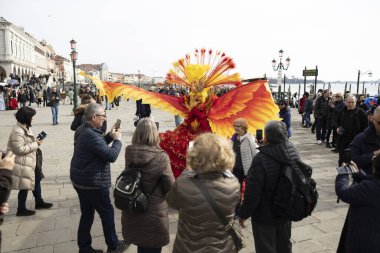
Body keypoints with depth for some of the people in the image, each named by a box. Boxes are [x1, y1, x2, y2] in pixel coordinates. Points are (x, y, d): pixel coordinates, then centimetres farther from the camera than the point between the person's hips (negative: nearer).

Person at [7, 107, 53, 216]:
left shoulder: (25, 127, 8)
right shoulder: (17, 132, -24)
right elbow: (20, 149, -26)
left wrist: (35, 141, 3)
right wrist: (35, 144, -20)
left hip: (29, 161, 10)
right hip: (22, 164, -10)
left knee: (36, 179, 20)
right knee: (25, 186, 3)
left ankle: (39, 202, 36)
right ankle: (21, 209, 20)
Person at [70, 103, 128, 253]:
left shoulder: (83, 130, 6)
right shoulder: (91, 135, -27)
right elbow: (111, 156, -28)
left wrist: (110, 136, 4)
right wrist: (117, 140, -13)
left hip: (81, 180, 10)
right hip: (93, 183, -10)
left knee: (87, 214, 18)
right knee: (107, 213, 8)